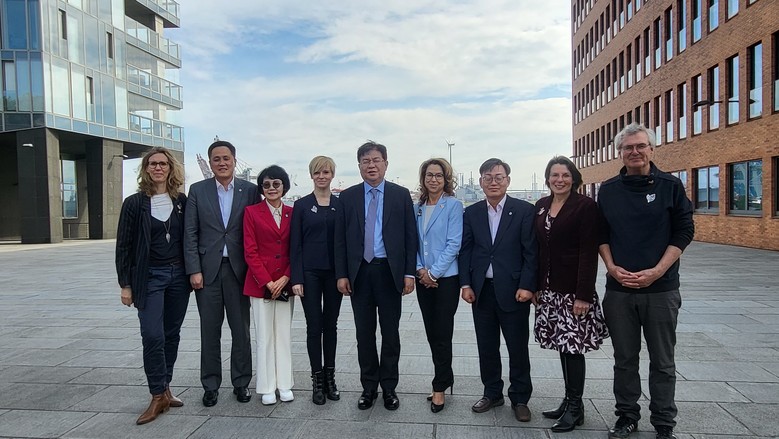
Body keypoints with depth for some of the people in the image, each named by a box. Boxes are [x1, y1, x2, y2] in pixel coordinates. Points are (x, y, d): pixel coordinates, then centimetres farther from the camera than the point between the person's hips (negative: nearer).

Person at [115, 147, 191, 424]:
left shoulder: (181, 201, 4)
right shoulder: (134, 203, -3)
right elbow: (124, 246, -1)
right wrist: (125, 284, -4)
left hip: (179, 276, 3)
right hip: (149, 277, -3)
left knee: (172, 334, 9)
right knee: (153, 336, -8)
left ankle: (164, 388, 23)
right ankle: (158, 396, 3)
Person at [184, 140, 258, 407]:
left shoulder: (249, 190, 2)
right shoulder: (198, 190, 4)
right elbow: (190, 233, 1)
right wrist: (194, 270, -5)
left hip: (238, 269, 0)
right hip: (207, 269, 0)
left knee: (241, 330, 8)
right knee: (210, 331, 9)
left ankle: (241, 383, 22)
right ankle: (210, 385, 23)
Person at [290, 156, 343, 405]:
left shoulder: (341, 204, 5)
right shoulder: (301, 205, 1)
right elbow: (295, 244, -1)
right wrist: (296, 278, -8)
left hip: (334, 272, 2)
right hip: (310, 272, -1)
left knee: (331, 325, 10)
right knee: (314, 326, 4)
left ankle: (330, 377, 21)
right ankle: (317, 379, 15)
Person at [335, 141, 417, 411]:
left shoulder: (401, 195, 2)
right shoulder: (348, 196, 5)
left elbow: (410, 236, 1)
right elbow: (340, 239, 5)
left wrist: (409, 273, -5)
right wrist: (341, 274, -2)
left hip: (389, 272, -1)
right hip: (359, 272, 1)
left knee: (390, 332, 8)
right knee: (364, 333, 9)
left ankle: (389, 387, 22)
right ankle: (368, 387, 23)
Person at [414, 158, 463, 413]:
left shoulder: (453, 205, -7)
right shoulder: (418, 208, 9)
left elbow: (454, 244, -12)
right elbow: (414, 242, 10)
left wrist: (433, 271, -14)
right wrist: (420, 269, -4)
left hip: (445, 278, -5)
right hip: (423, 279, 5)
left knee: (442, 334, -1)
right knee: (431, 333, 12)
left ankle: (440, 387, 12)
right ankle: (445, 377, 27)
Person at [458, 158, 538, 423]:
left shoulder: (524, 210, -3)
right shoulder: (471, 213, 7)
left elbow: (531, 252, -6)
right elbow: (465, 250, 7)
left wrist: (527, 286, -12)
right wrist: (466, 284, 0)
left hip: (513, 290, -3)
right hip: (481, 290, 3)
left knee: (518, 348, 7)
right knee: (486, 346, 12)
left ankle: (520, 398, 23)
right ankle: (492, 393, 28)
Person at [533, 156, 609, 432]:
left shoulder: (585, 206, -9)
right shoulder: (541, 206, 10)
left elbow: (589, 252, -13)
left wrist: (584, 295, -17)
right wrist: (535, 286, 10)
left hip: (574, 290, -6)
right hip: (549, 290, 6)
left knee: (573, 347, -1)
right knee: (562, 345, 13)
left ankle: (575, 408, 14)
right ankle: (569, 401, 26)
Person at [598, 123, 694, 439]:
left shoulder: (670, 185, 0)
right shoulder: (608, 190, 6)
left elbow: (684, 231, -2)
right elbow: (601, 234, 9)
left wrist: (657, 270, -12)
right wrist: (612, 267, -7)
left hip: (661, 288, -2)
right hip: (619, 288, 2)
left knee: (662, 361, 8)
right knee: (624, 359, 11)